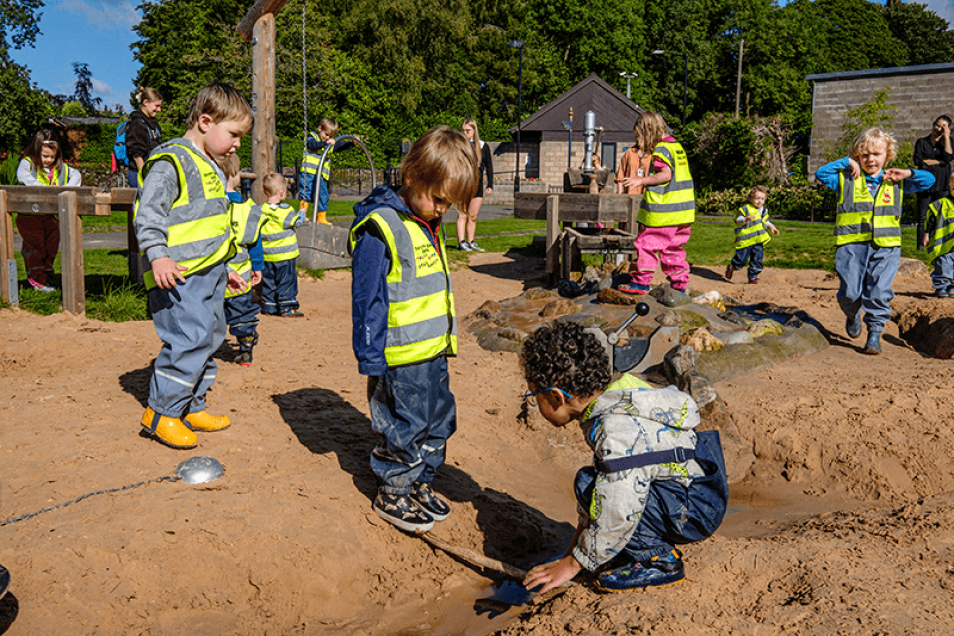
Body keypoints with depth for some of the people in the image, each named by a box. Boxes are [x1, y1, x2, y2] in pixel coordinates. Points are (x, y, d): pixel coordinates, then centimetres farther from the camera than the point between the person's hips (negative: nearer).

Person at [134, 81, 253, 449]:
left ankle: (192, 407, 26)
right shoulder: (172, 162, -10)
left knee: (210, 338, 13)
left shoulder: (209, 167, 21)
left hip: (208, 275, 10)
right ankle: (161, 412, 0)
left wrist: (224, 269, 29)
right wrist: (158, 256, -29)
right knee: (189, 339, -14)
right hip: (179, 276, -10)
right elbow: (149, 212, -18)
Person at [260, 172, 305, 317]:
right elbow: (297, 222, -1)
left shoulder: (261, 210, -2)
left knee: (268, 281, 13)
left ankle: (269, 307, 17)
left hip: (267, 256, 5)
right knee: (287, 281, 3)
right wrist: (301, 213, 18)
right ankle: (287, 308, 3)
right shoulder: (285, 210, -15)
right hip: (285, 256, -5)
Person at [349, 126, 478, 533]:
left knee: (440, 421, 17)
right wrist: (371, 359, -17)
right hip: (400, 359, -9)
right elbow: (368, 301, -18)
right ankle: (391, 495, 22)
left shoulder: (429, 225, 10)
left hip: (434, 351, 9)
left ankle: (419, 483, 34)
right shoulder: (379, 228, -18)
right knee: (405, 428, 3)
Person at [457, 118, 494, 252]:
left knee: (473, 217, 6)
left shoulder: (483, 146, 8)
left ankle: (470, 243, 13)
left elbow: (489, 166, 11)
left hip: (477, 185, 2)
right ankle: (461, 242, -5)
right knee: (462, 215, -7)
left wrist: (490, 185, 5)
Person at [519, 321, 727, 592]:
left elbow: (620, 512, -27)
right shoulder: (613, 402, 5)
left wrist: (574, 563, -14)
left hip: (695, 509, -10)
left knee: (588, 483, -21)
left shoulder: (617, 428, -26)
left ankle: (658, 560, -7)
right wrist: (581, 534, 22)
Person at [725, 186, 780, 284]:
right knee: (741, 259, -3)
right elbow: (738, 221, -13)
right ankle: (731, 268, 25)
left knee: (757, 260, 5)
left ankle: (753, 277, 17)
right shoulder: (745, 209, -7)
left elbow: (765, 222, 26)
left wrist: (771, 227, 8)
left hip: (759, 241, 6)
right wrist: (746, 219, -32)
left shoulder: (763, 211, 14)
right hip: (745, 240, -6)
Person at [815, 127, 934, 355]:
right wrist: (846, 162, -3)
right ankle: (852, 315, 30)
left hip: (886, 246, 1)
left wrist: (907, 174, 3)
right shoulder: (846, 179, 8)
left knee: (880, 293, -7)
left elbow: (929, 181, 18)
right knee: (849, 293, -3)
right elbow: (821, 174, -2)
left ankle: (874, 333, 8)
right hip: (852, 245, -1)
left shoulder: (895, 182, 13)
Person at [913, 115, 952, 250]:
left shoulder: (947, 141, 15)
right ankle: (920, 247, -2)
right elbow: (918, 160, -3)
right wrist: (939, 161, -3)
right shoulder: (922, 142, 13)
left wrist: (946, 136, -2)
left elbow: (949, 157, -5)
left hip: (942, 185, 0)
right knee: (922, 217, -4)